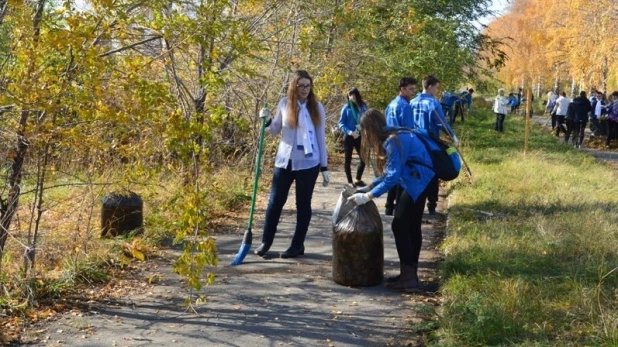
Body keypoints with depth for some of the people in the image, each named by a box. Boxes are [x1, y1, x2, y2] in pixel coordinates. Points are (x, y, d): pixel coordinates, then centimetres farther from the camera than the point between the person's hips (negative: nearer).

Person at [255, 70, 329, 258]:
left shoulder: (317, 107, -1)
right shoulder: (284, 104, 1)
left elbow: (321, 138, 2)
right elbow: (276, 130, 11)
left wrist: (324, 167, 1)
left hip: (308, 163, -1)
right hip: (284, 160, 2)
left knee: (303, 203, 7)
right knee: (275, 201, 6)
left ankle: (298, 244, 16)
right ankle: (266, 241, 19)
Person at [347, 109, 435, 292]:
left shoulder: (392, 141, -20)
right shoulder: (391, 137, 11)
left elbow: (393, 176, -24)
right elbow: (390, 172, 15)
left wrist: (368, 196, -22)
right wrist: (369, 187, 9)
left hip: (418, 181, -10)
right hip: (419, 181, 10)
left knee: (399, 225, -8)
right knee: (412, 227, 13)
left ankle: (408, 278, -6)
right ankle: (411, 274, 20)